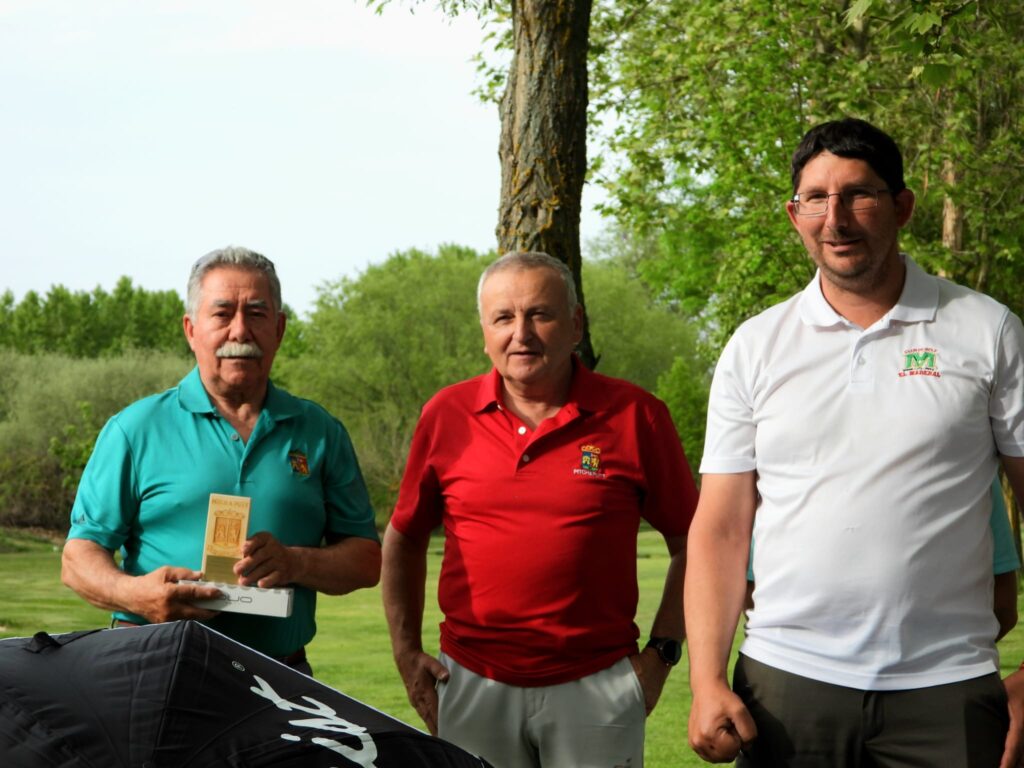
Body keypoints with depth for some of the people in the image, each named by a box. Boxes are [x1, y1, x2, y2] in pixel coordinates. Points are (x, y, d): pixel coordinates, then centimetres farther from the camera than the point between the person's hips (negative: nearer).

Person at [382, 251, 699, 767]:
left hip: (596, 687, -1)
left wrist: (661, 654, 0)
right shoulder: (446, 416, 4)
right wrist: (406, 652, 8)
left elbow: (689, 544, 5)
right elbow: (404, 538, 15)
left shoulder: (635, 415, -1)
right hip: (471, 686, 2)